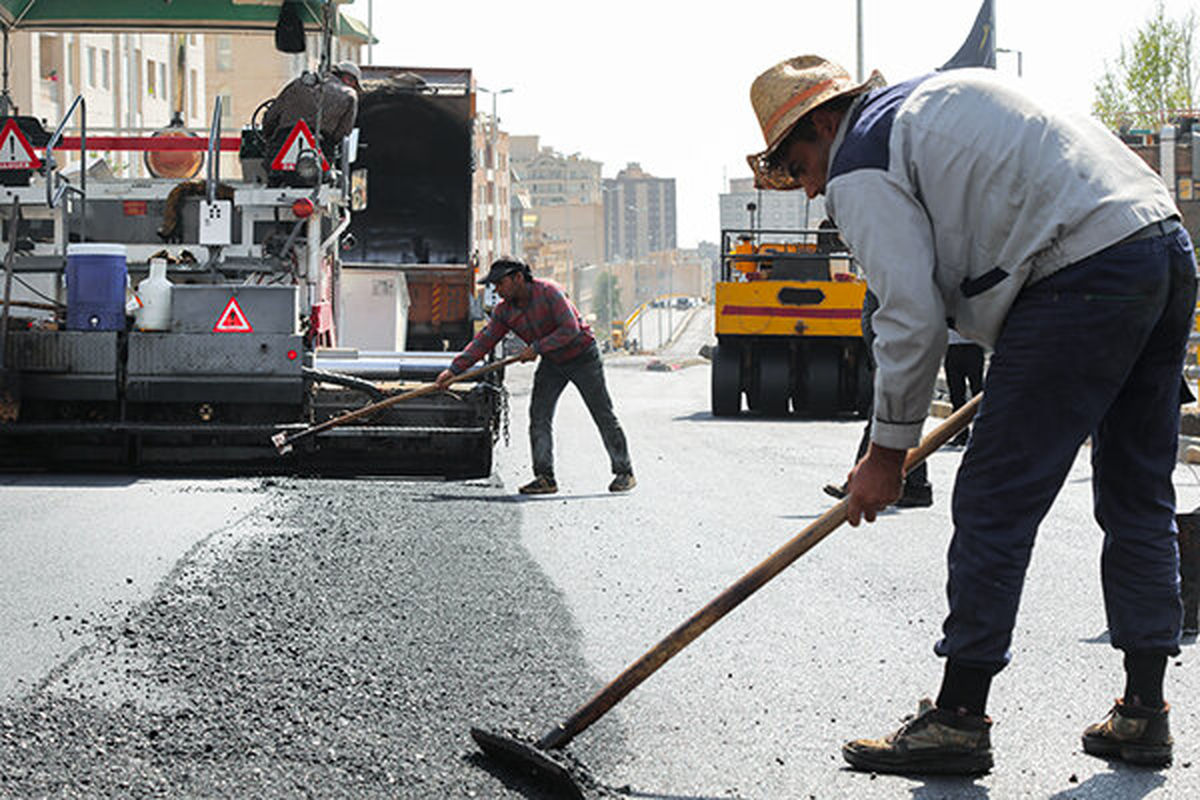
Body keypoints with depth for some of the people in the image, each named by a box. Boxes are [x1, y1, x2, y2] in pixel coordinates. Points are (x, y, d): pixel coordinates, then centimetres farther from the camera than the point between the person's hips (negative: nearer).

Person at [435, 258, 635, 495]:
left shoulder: (548, 291, -27)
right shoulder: (504, 310, -8)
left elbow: (570, 329, -29)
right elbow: (484, 341, -8)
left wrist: (536, 348, -30)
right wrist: (454, 369, -16)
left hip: (582, 357, -6)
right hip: (552, 362, 6)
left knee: (603, 415, 1)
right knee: (539, 415, -7)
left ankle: (624, 472, 9)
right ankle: (545, 477, -6)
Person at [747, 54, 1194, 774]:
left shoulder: (861, 171, 1)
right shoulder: (944, 93, 28)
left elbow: (913, 318, -7)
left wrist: (888, 450, 4)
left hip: (1082, 281, -9)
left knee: (994, 505, -1)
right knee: (1140, 502, 14)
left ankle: (958, 721, 3)